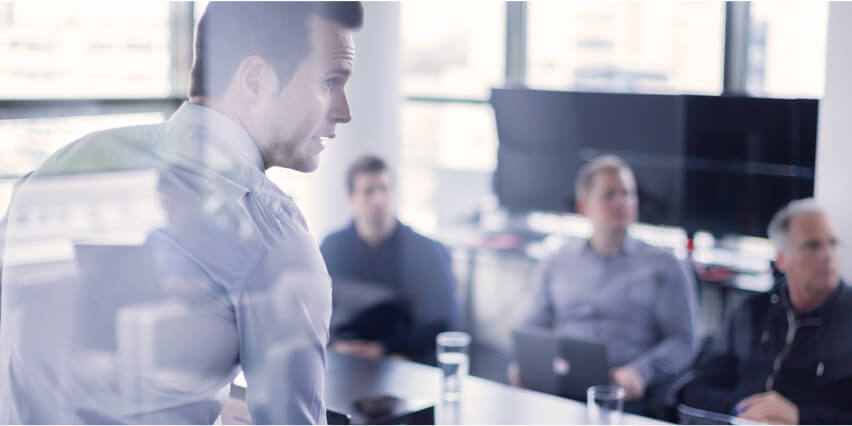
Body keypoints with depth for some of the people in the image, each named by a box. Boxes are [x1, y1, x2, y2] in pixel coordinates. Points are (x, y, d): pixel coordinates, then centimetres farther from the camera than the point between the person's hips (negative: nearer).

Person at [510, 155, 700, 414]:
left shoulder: (664, 267, 13)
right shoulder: (555, 266, 21)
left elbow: (683, 341, 5)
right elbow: (531, 332, 22)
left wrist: (640, 372, -14)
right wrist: (521, 366, -1)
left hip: (624, 394, -1)